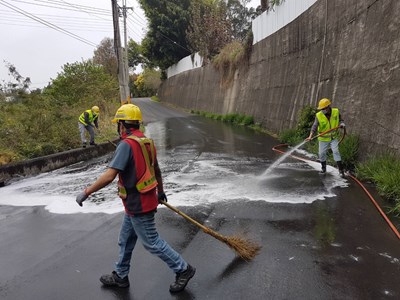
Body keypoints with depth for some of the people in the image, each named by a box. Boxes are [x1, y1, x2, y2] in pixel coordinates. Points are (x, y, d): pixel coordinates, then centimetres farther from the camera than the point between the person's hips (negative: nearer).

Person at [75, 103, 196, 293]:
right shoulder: (146, 142, 6)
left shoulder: (127, 144, -22)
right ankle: (120, 276, 37)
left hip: (137, 205, -9)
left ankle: (183, 270, 18)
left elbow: (109, 176, -28)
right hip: (136, 204, 9)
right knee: (125, 240, 21)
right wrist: (160, 192, 29)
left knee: (152, 242, 5)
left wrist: (86, 192, -18)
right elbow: (156, 170, 17)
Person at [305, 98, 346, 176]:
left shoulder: (336, 112, -11)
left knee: (336, 151, -12)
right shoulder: (319, 115, -17)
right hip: (323, 139, 0)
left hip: (334, 137, 0)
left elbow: (340, 120, 4)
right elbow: (314, 126, -24)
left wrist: (341, 124, -19)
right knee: (322, 153, 5)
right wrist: (310, 136, -37)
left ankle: (341, 170, -3)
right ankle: (323, 169, 26)